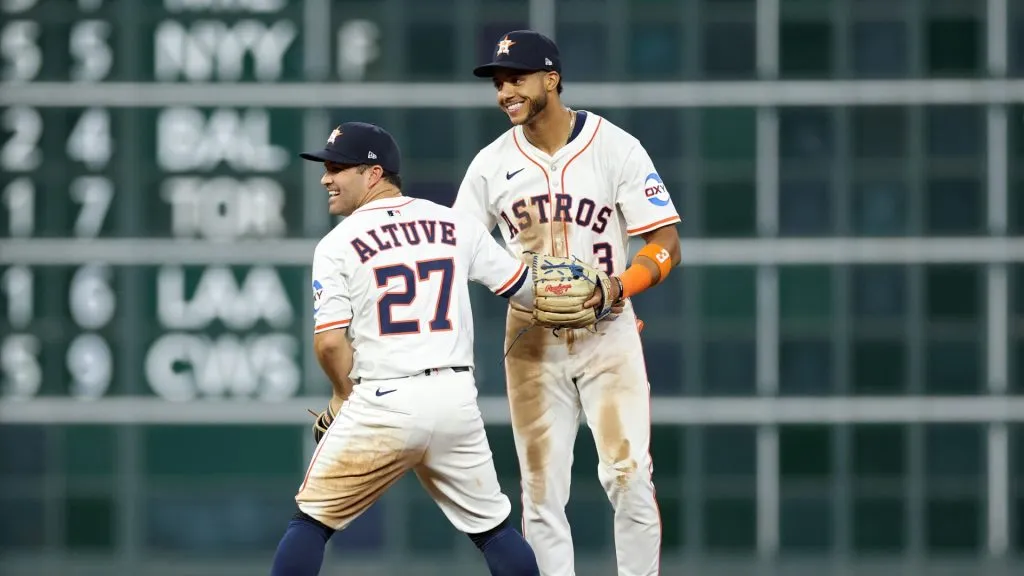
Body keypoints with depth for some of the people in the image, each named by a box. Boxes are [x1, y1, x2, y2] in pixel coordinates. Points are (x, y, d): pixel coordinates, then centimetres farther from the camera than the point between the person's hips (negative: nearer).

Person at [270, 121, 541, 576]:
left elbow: (330, 342, -10)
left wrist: (343, 396, 9)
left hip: (382, 403, -3)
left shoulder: (337, 244, -2)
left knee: (312, 521, 9)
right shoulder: (457, 226, 8)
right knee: (491, 525, 15)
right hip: (456, 401, 3)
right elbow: (527, 292, 12)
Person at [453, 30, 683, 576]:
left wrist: (621, 287, -26)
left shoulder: (616, 148, -6)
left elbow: (666, 244, -7)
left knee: (629, 478, -12)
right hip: (532, 340, 3)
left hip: (607, 333, -2)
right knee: (541, 489, 2)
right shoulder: (492, 163, 2)